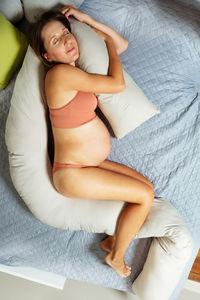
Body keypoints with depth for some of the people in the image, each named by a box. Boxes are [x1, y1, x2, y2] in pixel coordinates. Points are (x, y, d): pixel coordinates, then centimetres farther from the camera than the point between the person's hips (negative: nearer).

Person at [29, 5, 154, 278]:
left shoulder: (76, 69, 6)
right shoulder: (60, 73, -23)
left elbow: (121, 45, 12)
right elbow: (118, 84, -20)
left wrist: (87, 20, 3)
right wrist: (109, 44, -5)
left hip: (92, 164, 9)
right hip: (72, 174, -9)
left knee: (147, 187, 5)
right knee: (145, 196, -9)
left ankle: (113, 240, 19)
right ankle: (116, 257, 11)